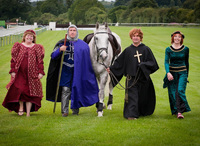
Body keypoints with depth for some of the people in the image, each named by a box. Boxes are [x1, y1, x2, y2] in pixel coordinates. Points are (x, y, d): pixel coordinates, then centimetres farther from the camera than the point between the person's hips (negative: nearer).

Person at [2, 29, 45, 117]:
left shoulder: (37, 48, 9)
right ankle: (21, 107, 9)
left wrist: (41, 72, -1)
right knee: (19, 89, -13)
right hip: (20, 73, 0)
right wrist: (13, 71, -1)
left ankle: (28, 112, 3)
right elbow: (13, 59, 8)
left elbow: (40, 61, 7)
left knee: (30, 93, -2)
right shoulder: (18, 46, 9)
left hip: (32, 74, 0)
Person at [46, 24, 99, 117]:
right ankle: (64, 111, -2)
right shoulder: (62, 43, 6)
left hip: (77, 70, 1)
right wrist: (60, 50, -18)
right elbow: (53, 56, 0)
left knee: (76, 89, 4)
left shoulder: (82, 44, 8)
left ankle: (75, 109, 17)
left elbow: (87, 60, 12)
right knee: (65, 90, -6)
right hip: (66, 70, -1)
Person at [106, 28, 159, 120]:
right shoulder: (128, 50, 6)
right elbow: (119, 62, 8)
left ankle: (142, 112, 29)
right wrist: (111, 69, -2)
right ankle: (131, 115, -11)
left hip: (143, 77, 1)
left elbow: (152, 63, 0)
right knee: (132, 96, -9)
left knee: (143, 97, 9)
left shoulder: (146, 49, 4)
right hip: (131, 78, -1)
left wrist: (143, 65, -15)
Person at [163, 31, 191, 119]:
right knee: (172, 92, 1)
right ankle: (175, 111, 14)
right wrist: (168, 73, -24)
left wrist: (187, 74, 19)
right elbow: (166, 62, -9)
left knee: (180, 90, -15)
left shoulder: (185, 49, 3)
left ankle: (180, 111, -18)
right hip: (172, 73, 1)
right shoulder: (168, 49, 0)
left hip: (182, 73, -1)